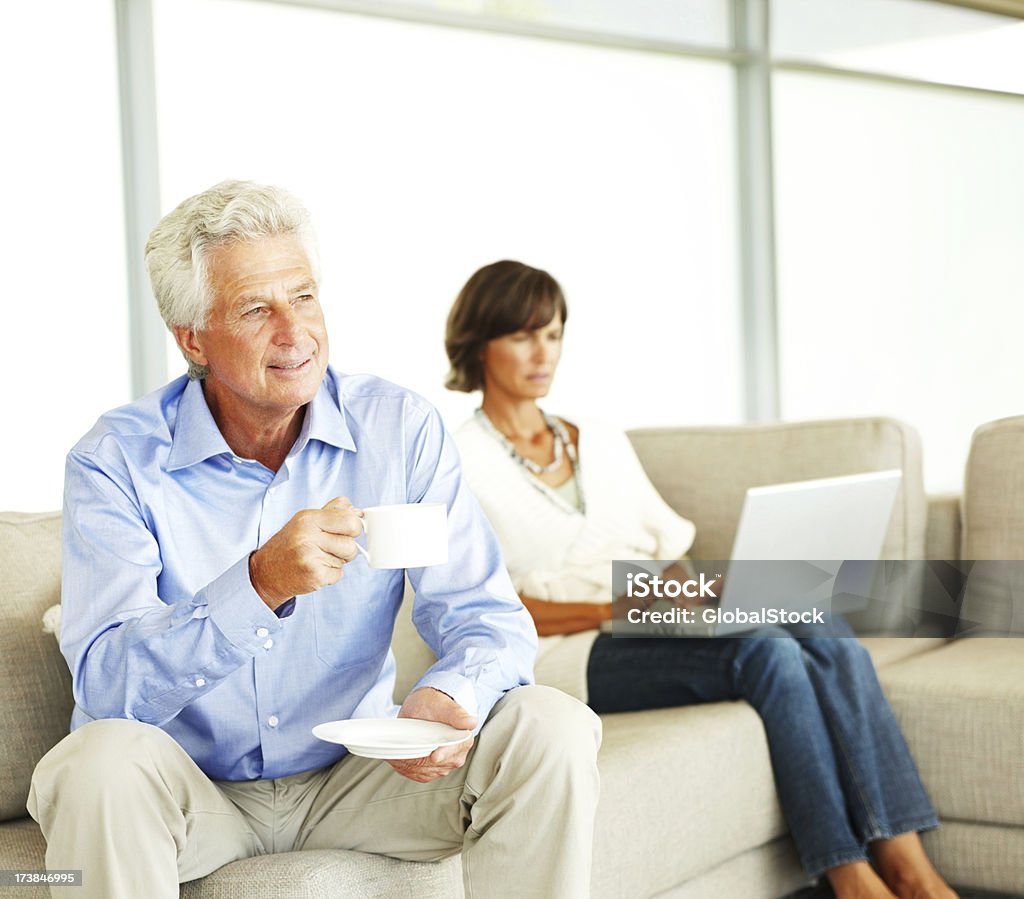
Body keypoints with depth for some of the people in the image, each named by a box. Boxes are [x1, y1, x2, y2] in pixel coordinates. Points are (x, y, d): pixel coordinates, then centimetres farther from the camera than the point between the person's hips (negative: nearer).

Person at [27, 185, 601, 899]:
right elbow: (107, 685, -23)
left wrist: (448, 698, -33)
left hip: (351, 776, 2)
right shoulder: (117, 462, -13)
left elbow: (485, 616, -9)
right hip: (191, 788, -2)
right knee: (103, 760, -35)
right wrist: (259, 585, -39)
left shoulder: (402, 430, -5)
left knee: (551, 729, -19)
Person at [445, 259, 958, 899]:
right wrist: (612, 610, -18)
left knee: (836, 647, -24)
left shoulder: (602, 441, 23)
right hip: (570, 656, -6)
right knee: (765, 650, -32)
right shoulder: (459, 462, 3)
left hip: (655, 629, 6)